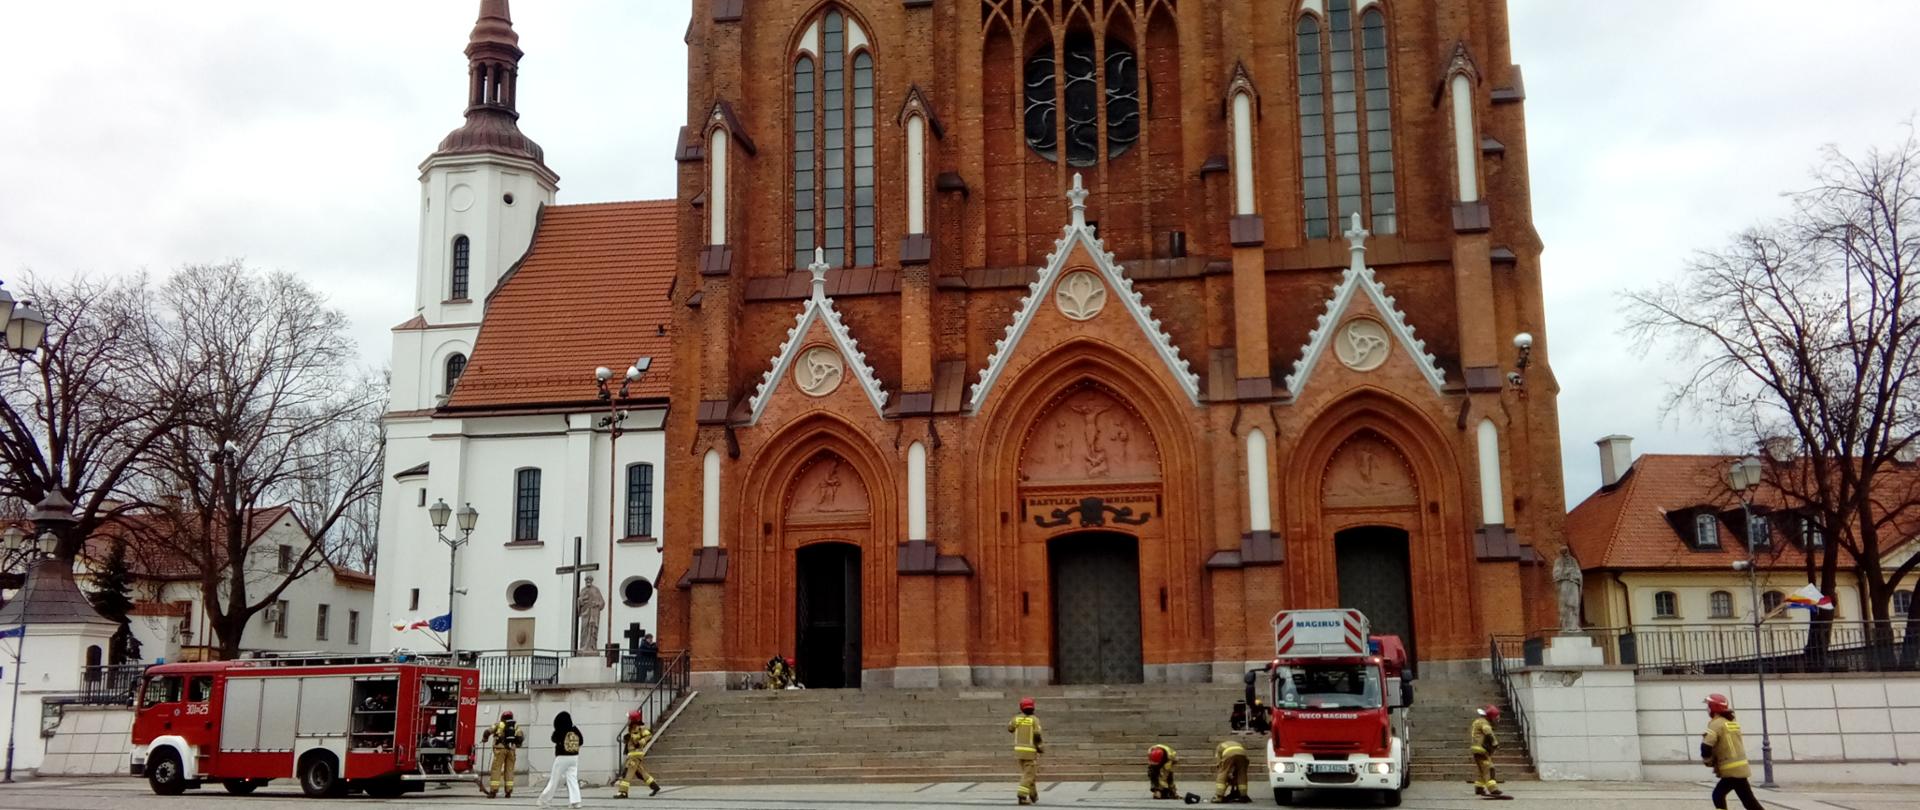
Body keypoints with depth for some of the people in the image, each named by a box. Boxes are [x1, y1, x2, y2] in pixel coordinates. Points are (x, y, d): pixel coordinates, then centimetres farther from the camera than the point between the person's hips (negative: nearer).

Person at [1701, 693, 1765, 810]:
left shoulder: (1716, 723, -12)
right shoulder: (1733, 722, 12)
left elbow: (1706, 747, -21)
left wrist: (1709, 762, -2)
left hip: (1732, 770, -8)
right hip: (1740, 767, 8)